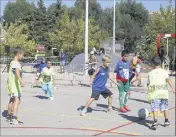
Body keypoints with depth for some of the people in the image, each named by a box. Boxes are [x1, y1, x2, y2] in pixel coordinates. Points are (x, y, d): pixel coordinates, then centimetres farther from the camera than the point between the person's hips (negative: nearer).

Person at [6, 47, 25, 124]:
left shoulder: (12, 62, 13)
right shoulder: (16, 63, -17)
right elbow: (17, 73, -36)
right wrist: (21, 81, -52)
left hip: (11, 83, 11)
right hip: (15, 84, -11)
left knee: (12, 100, 23)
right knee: (17, 100, -19)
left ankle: (9, 116, 37)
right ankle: (14, 119, -29)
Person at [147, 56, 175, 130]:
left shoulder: (150, 73, 7)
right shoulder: (164, 71, 6)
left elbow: (148, 84, 11)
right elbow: (168, 80, -8)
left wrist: (149, 91, 28)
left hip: (154, 92, -2)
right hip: (163, 91, 2)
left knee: (155, 108, -6)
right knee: (165, 107, 19)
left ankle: (155, 122, -21)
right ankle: (166, 121, 30)